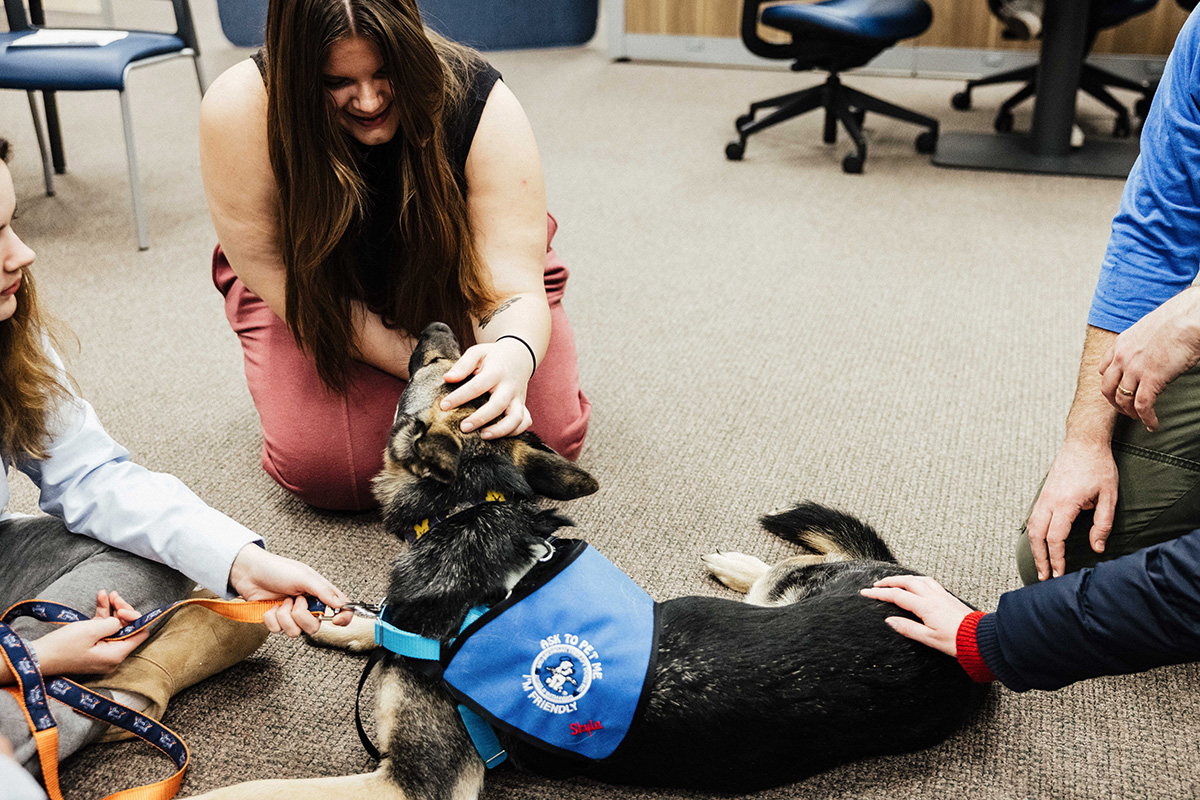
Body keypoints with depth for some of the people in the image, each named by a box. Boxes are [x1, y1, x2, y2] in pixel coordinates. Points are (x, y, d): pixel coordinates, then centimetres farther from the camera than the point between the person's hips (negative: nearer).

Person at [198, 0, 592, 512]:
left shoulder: (483, 106, -30)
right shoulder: (239, 110, -30)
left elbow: (514, 291, -32)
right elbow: (285, 280, -22)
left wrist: (516, 355, -57)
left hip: (447, 279, 1)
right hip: (323, 287, 0)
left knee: (546, 435, -13)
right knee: (327, 469, -19)